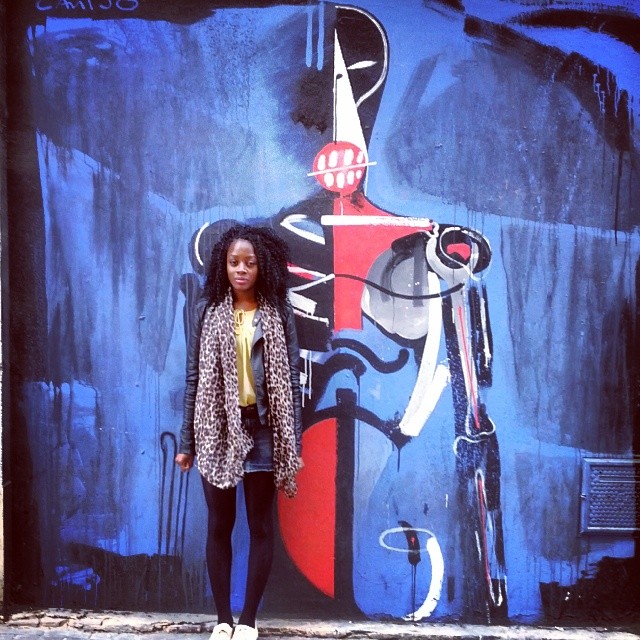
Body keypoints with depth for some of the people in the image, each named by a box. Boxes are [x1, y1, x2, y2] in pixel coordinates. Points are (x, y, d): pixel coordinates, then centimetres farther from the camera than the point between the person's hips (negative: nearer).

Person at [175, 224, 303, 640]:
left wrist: (295, 444, -4)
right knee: (219, 525, 10)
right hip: (216, 430, 1)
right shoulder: (207, 310, 2)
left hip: (262, 430, -1)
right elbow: (194, 379, 3)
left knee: (261, 526, 8)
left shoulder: (280, 314, 0)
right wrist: (187, 442, 2)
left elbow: (292, 380, -1)